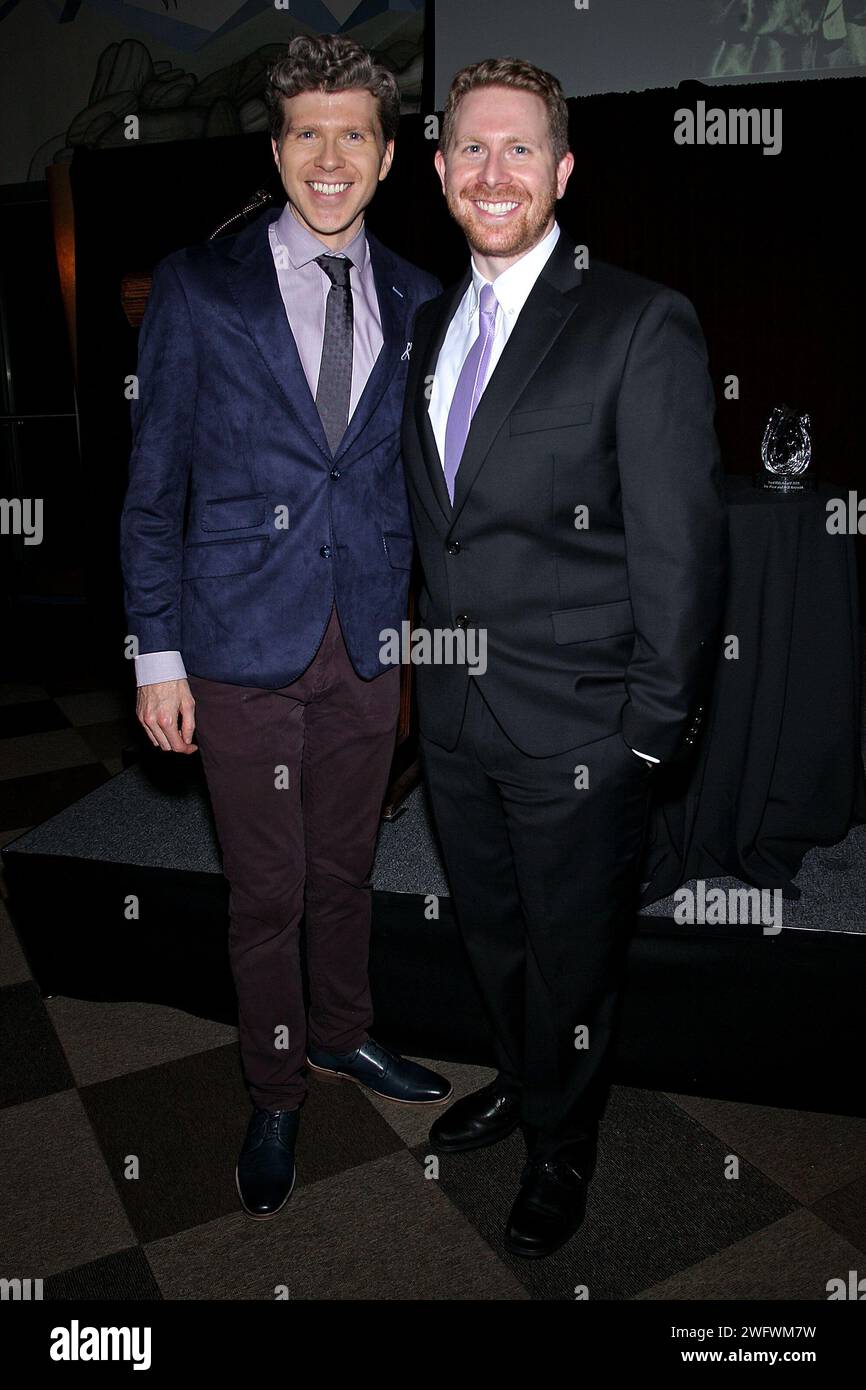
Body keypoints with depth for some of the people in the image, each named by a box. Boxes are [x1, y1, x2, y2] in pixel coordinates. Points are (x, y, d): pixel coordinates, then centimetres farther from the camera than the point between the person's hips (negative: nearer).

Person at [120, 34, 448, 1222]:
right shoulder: (199, 288, -3)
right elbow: (153, 484, -3)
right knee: (267, 891, 9)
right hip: (246, 644, -3)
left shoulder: (415, 302, 7)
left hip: (370, 643, 3)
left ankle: (341, 1033, 44)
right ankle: (276, 1095, 32)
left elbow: (421, 476, 10)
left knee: (346, 868, 18)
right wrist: (157, 653, -6)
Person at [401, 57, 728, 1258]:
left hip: (578, 727, -5)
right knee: (490, 933, 23)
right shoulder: (431, 324, 9)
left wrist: (657, 731, -13)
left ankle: (562, 1149, 41)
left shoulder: (643, 324, -11)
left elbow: (682, 545, -13)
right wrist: (425, 649, 9)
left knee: (573, 955, 14)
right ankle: (520, 1080, 51)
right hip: (453, 710, 6)